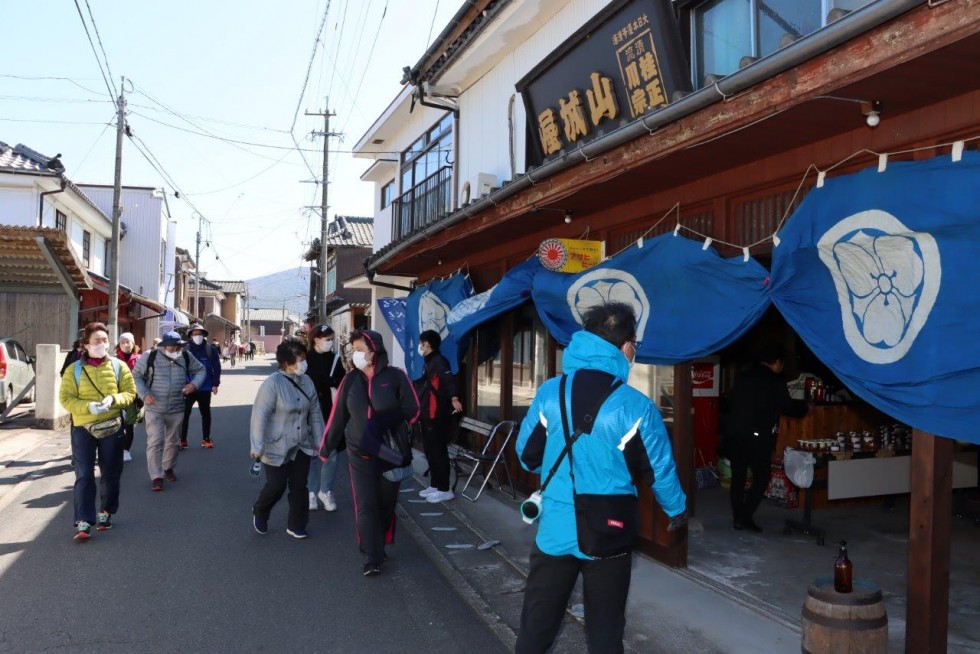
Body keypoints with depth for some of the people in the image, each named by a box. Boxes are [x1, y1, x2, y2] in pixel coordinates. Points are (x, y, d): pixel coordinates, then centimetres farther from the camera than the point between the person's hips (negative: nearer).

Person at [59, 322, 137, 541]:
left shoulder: (119, 367, 3)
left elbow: (130, 393, 2)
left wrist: (113, 399, -18)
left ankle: (106, 512, 30)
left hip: (112, 427, 2)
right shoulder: (74, 369, 0)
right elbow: (65, 398, -4)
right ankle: (83, 522, -2)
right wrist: (88, 406, -21)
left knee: (111, 473, 11)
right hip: (82, 427, -1)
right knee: (84, 475, -4)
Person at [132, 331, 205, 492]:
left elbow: (200, 370, 10)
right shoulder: (150, 357, -11)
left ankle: (168, 468, 38)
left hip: (177, 409, 3)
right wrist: (144, 394, -15)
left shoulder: (186, 357, -3)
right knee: (155, 442, -8)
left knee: (174, 441, 15)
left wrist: (194, 384, -11)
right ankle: (156, 476, 0)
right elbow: (136, 375, -2)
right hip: (154, 409, -3)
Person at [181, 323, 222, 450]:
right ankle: (182, 440, 8)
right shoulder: (185, 349, -3)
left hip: (205, 389, 1)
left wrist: (215, 384, -5)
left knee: (206, 414, 12)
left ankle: (206, 439, 22)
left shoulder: (210, 350, -1)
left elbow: (216, 368, 0)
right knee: (184, 413, -1)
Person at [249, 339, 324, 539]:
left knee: (299, 486, 8)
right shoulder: (273, 383, -19)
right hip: (276, 448, -5)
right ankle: (259, 512, 36)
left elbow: (314, 413, 7)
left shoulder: (307, 382, -1)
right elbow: (260, 415, -20)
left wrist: (320, 440, 9)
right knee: (276, 486, 6)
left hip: (301, 446, 5)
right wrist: (257, 446, -22)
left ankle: (296, 526, 23)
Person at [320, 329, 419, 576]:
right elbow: (337, 416, 6)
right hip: (360, 454, 1)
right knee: (366, 506, -2)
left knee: (386, 504, 12)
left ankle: (379, 546, 34)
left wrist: (390, 425, -17)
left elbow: (412, 410, -5)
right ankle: (372, 558, 6)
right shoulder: (351, 380, 0)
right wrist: (326, 446, 11)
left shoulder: (395, 376, -10)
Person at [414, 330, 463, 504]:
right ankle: (435, 485, 24)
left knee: (439, 451, -7)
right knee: (430, 450, 14)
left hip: (438, 416, -10)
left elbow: (449, 379, -29)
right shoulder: (429, 363, 17)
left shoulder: (439, 361, -12)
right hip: (428, 415, 10)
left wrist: (453, 398, -46)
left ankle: (444, 490, -1)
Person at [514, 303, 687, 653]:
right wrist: (677, 510, 16)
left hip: (554, 531, 2)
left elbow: (527, 456, 2)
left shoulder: (549, 393, -6)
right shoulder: (637, 408, -13)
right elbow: (659, 471, -4)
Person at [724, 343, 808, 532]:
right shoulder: (775, 382, -6)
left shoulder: (742, 376, 10)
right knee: (762, 477, 6)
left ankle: (737, 518, 15)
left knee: (737, 477, 11)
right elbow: (788, 407, 2)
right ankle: (746, 516, 0)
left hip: (735, 434, 6)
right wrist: (804, 406, 20)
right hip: (757, 437, -5)